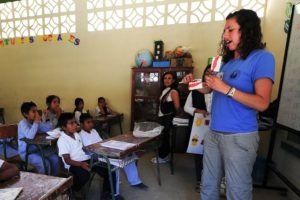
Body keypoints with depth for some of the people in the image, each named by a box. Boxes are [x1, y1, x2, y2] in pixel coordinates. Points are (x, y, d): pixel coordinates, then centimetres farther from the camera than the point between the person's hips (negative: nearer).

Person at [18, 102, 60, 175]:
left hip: (37, 149, 7)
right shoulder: (22, 123, -18)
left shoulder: (36, 121, 3)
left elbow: (49, 129, 0)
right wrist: (36, 122, -28)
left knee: (55, 159, -7)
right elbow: (30, 136, -34)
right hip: (26, 152, -7)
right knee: (45, 164, -25)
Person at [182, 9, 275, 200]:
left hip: (240, 137, -6)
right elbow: (210, 89, 19)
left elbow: (262, 103, -17)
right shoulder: (226, 61, 14)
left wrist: (226, 88, -21)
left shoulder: (262, 57, -8)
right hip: (214, 133, 7)